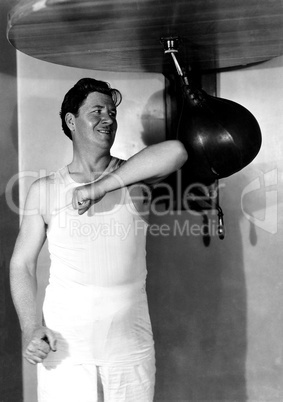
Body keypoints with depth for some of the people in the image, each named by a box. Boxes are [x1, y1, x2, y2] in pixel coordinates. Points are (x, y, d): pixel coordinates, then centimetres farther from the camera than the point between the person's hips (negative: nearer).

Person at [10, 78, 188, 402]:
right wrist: (30, 327, -10)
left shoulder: (133, 175, 1)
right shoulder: (44, 191, 2)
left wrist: (102, 186, -20)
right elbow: (22, 263, 4)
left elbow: (175, 152, -20)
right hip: (62, 345, 0)